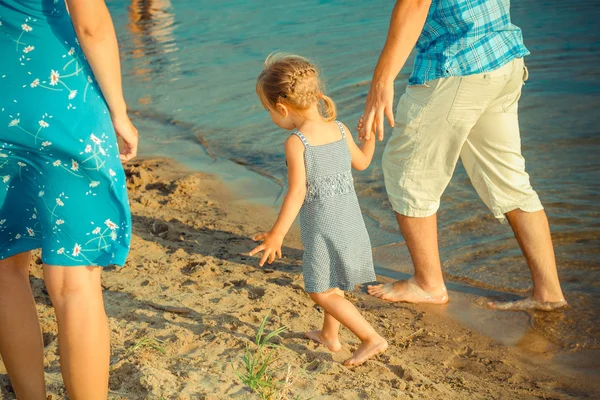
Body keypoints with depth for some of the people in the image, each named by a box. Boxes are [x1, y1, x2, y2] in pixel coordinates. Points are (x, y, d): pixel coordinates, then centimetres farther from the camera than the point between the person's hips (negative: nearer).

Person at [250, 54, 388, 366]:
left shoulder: (296, 142, -20)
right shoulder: (340, 129, 0)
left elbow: (298, 192, -26)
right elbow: (361, 162, 15)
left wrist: (277, 234, -24)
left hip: (322, 230, -8)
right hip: (351, 223, 8)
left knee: (321, 292, 4)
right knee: (331, 282, 24)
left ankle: (372, 339, 2)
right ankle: (330, 336, 38)